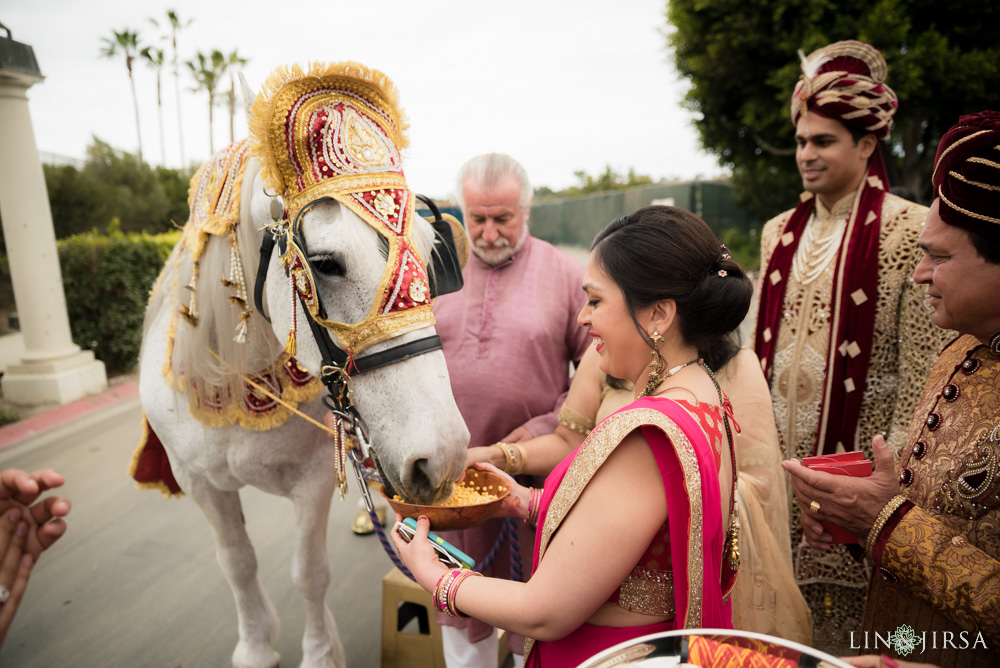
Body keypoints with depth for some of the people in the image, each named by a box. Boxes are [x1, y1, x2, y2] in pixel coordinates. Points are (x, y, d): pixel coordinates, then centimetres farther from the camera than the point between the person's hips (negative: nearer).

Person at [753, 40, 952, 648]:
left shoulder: (910, 230, -8)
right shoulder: (780, 233, 9)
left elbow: (921, 375, -10)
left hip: (853, 463, -5)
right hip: (776, 459, 5)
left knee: (846, 626, 8)